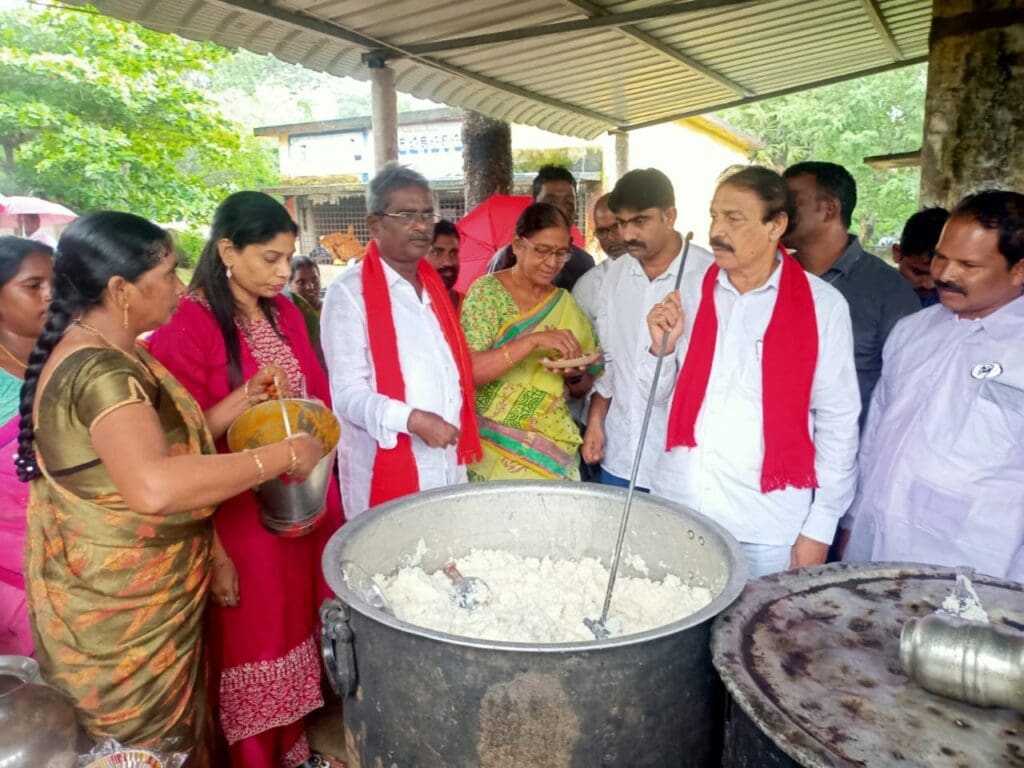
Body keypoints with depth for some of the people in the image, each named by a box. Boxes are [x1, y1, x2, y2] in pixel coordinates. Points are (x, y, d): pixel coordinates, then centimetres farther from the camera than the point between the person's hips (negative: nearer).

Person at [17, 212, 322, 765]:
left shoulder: (104, 354, 6)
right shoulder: (100, 370, -27)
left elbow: (158, 443, 10)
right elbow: (156, 487, -42)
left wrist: (237, 404, 2)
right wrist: (282, 455, -34)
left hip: (137, 597, 9)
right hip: (120, 610, -9)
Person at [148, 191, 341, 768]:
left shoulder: (284, 312, 7)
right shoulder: (186, 325, -15)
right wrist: (245, 397, -27)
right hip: (239, 517, -6)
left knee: (295, 626, 18)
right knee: (251, 640, 9)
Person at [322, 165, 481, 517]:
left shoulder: (433, 284, 11)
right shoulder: (349, 293, -11)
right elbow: (347, 392, -15)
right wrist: (411, 419, -28)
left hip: (448, 465, 7)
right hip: (385, 472, -6)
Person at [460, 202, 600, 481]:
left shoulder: (567, 304, 5)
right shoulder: (487, 291, -7)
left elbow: (582, 389, 11)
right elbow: (467, 370, -19)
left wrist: (574, 375, -11)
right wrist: (533, 340, -28)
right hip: (495, 452, -4)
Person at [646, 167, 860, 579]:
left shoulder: (822, 305, -7)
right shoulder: (692, 292, 3)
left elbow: (838, 421, -3)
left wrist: (820, 527, -3)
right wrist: (661, 347, -10)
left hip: (767, 523, -3)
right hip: (678, 506, 3)